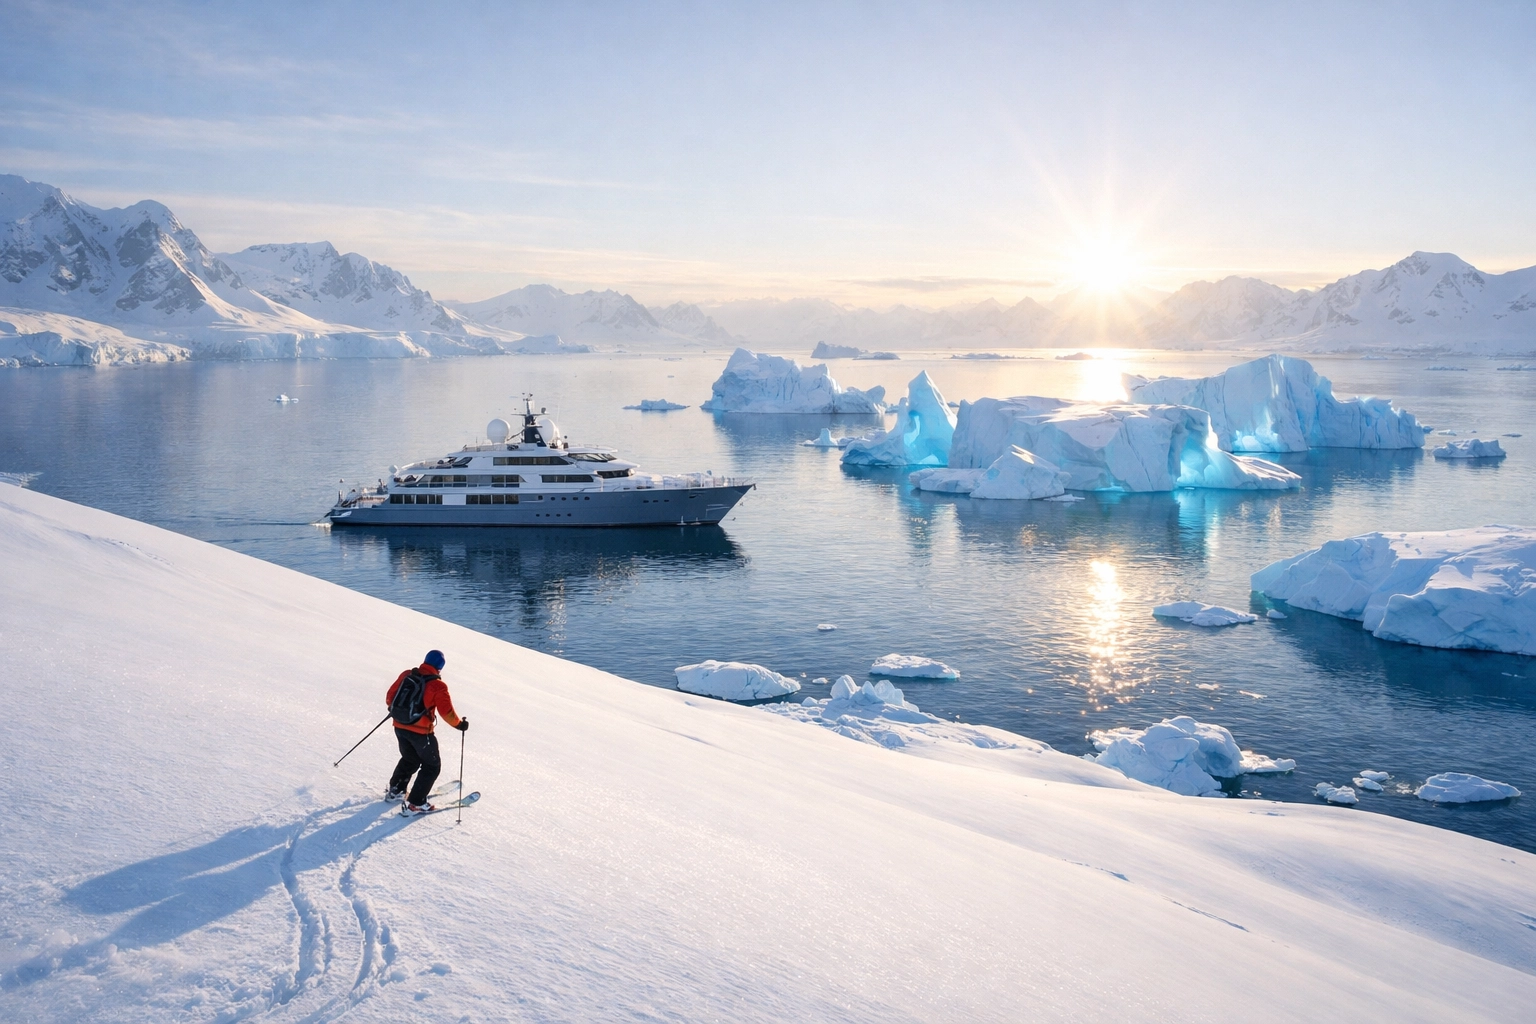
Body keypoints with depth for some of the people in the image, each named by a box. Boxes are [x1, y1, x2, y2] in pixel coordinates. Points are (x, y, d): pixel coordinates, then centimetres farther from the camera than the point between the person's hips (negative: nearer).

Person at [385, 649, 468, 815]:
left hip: (399, 727, 6)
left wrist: (394, 708, 30)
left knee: (410, 759, 30)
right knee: (432, 766, 10)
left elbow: (390, 696, 9)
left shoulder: (406, 675, -1)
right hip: (420, 732, -6)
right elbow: (447, 712, -14)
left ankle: (395, 790, 38)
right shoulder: (438, 686, -16)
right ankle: (415, 804, 6)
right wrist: (460, 724, 3)